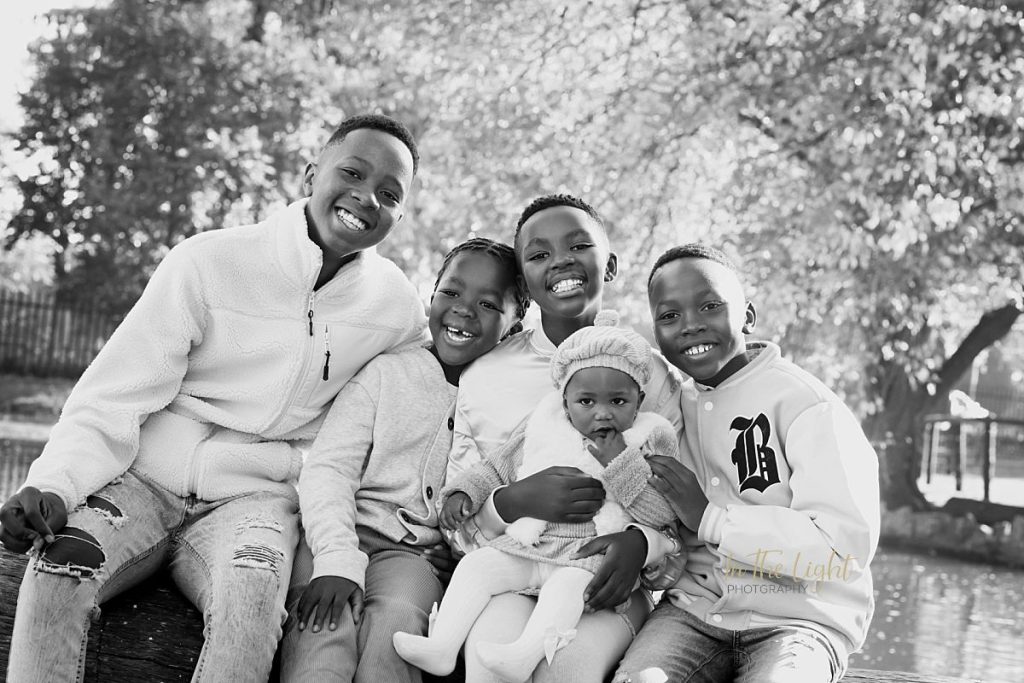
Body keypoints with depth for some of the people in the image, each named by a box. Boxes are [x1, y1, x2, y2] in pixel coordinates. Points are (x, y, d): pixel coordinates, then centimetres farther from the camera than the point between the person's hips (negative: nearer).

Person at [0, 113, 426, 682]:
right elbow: (112, 401, -6)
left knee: (255, 591, -33)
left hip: (254, 498, 1)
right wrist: (54, 484, -23)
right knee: (57, 568, -31)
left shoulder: (398, 306, 2)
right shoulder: (209, 262, -7)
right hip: (142, 481, -1)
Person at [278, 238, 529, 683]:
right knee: (326, 619, -31)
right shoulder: (386, 371, 7)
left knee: (398, 618, -32)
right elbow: (328, 468, -2)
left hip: (416, 552, 1)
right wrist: (337, 559, -17)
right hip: (345, 532, 0)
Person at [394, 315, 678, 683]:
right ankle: (441, 647, -18)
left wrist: (620, 463, -13)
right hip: (527, 545, 4)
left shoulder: (647, 443, 4)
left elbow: (663, 513, -6)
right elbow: (498, 468, 23)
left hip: (592, 555, -4)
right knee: (476, 564, -13)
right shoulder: (543, 428, 12)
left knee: (568, 583, -34)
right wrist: (464, 491, 6)